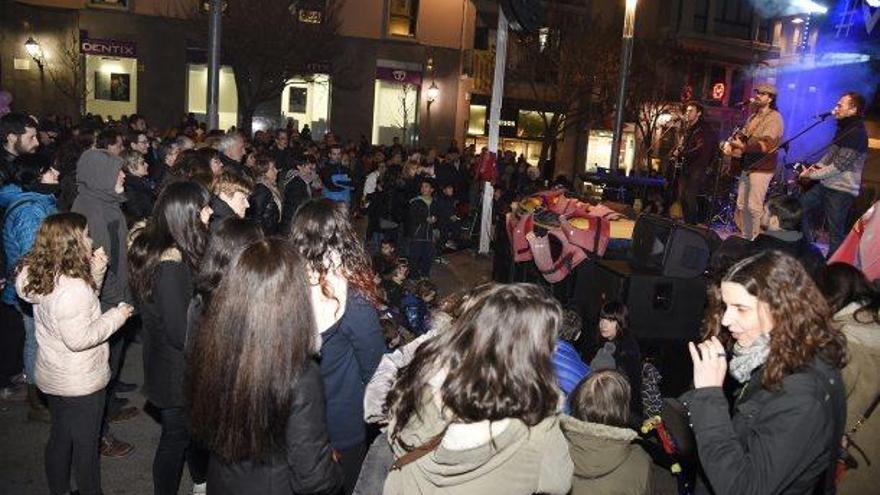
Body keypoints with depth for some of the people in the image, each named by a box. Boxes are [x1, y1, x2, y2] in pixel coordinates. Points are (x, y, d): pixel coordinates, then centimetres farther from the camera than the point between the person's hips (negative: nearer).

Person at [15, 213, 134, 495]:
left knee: (59, 439, 24)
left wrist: (95, 271, -1)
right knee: (86, 446, 10)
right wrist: (116, 316, -18)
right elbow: (79, 338, -29)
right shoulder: (72, 287, -30)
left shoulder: (40, 277, -1)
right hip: (81, 384, -9)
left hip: (51, 377, 9)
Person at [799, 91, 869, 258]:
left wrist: (812, 175, -14)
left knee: (836, 232, -3)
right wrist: (817, 166, 1)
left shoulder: (857, 133, -19)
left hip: (842, 191, -10)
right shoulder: (843, 128, 11)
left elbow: (839, 165, -22)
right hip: (827, 185, 10)